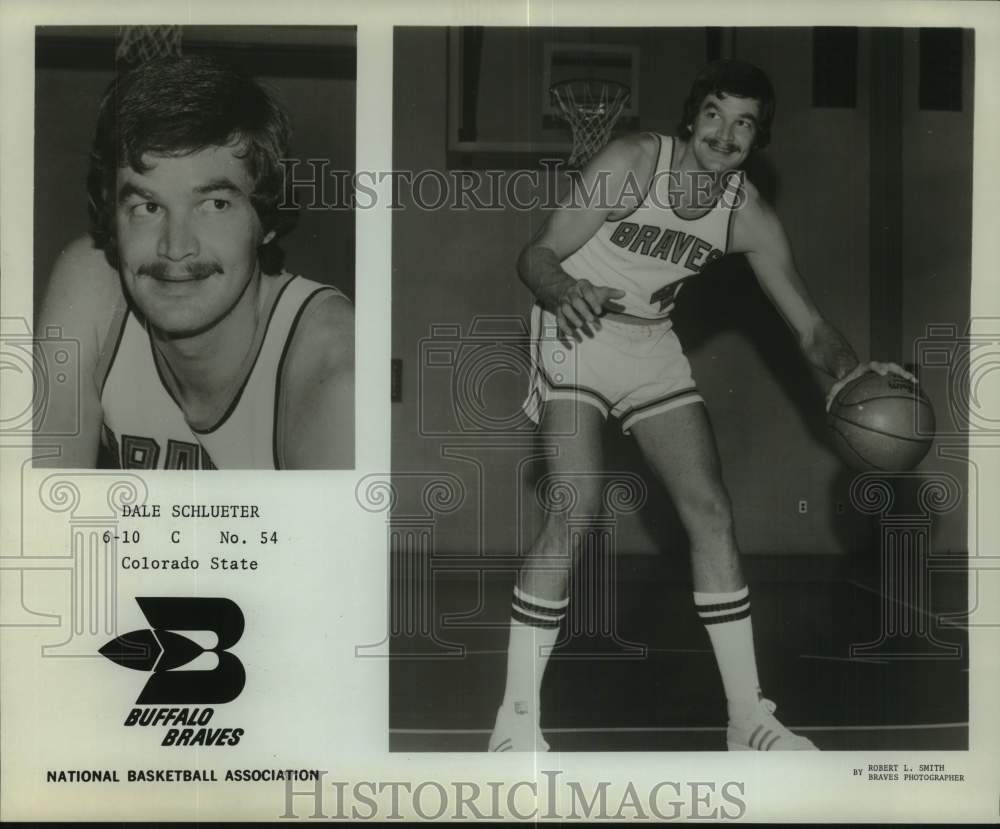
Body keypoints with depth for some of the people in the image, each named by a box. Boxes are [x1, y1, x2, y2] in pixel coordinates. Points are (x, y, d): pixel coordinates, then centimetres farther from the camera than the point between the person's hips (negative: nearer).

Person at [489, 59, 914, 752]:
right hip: (577, 331, -5)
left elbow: (809, 326, -3)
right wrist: (564, 292, -40)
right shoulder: (632, 162, -17)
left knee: (711, 510, -2)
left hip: (653, 345, 5)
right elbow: (537, 255, -17)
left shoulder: (749, 215, -5)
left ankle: (749, 719, 9)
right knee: (578, 508, -21)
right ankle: (517, 719, -11)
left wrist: (849, 369, -24)